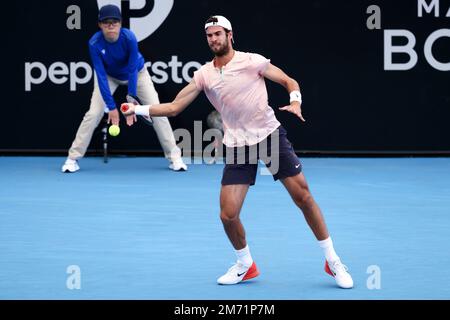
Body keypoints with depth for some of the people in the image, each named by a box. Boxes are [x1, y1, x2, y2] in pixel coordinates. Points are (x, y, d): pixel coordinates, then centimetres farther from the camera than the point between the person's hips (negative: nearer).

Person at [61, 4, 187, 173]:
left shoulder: (129, 38, -35)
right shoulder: (94, 43, -32)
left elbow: (132, 71, -31)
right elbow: (101, 76, -29)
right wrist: (111, 107, -31)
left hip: (136, 73, 0)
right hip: (109, 75, 0)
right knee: (93, 114, -13)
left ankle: (174, 157, 1)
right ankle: (73, 158, -3)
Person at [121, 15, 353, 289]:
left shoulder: (252, 61, -3)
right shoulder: (204, 75, 6)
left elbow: (290, 81, 3)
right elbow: (174, 107, 8)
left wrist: (295, 102, -17)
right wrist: (138, 109, -2)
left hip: (271, 134, -3)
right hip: (238, 146, 3)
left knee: (303, 196, -6)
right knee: (228, 215, -6)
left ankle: (333, 260, 8)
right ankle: (246, 265, 21)